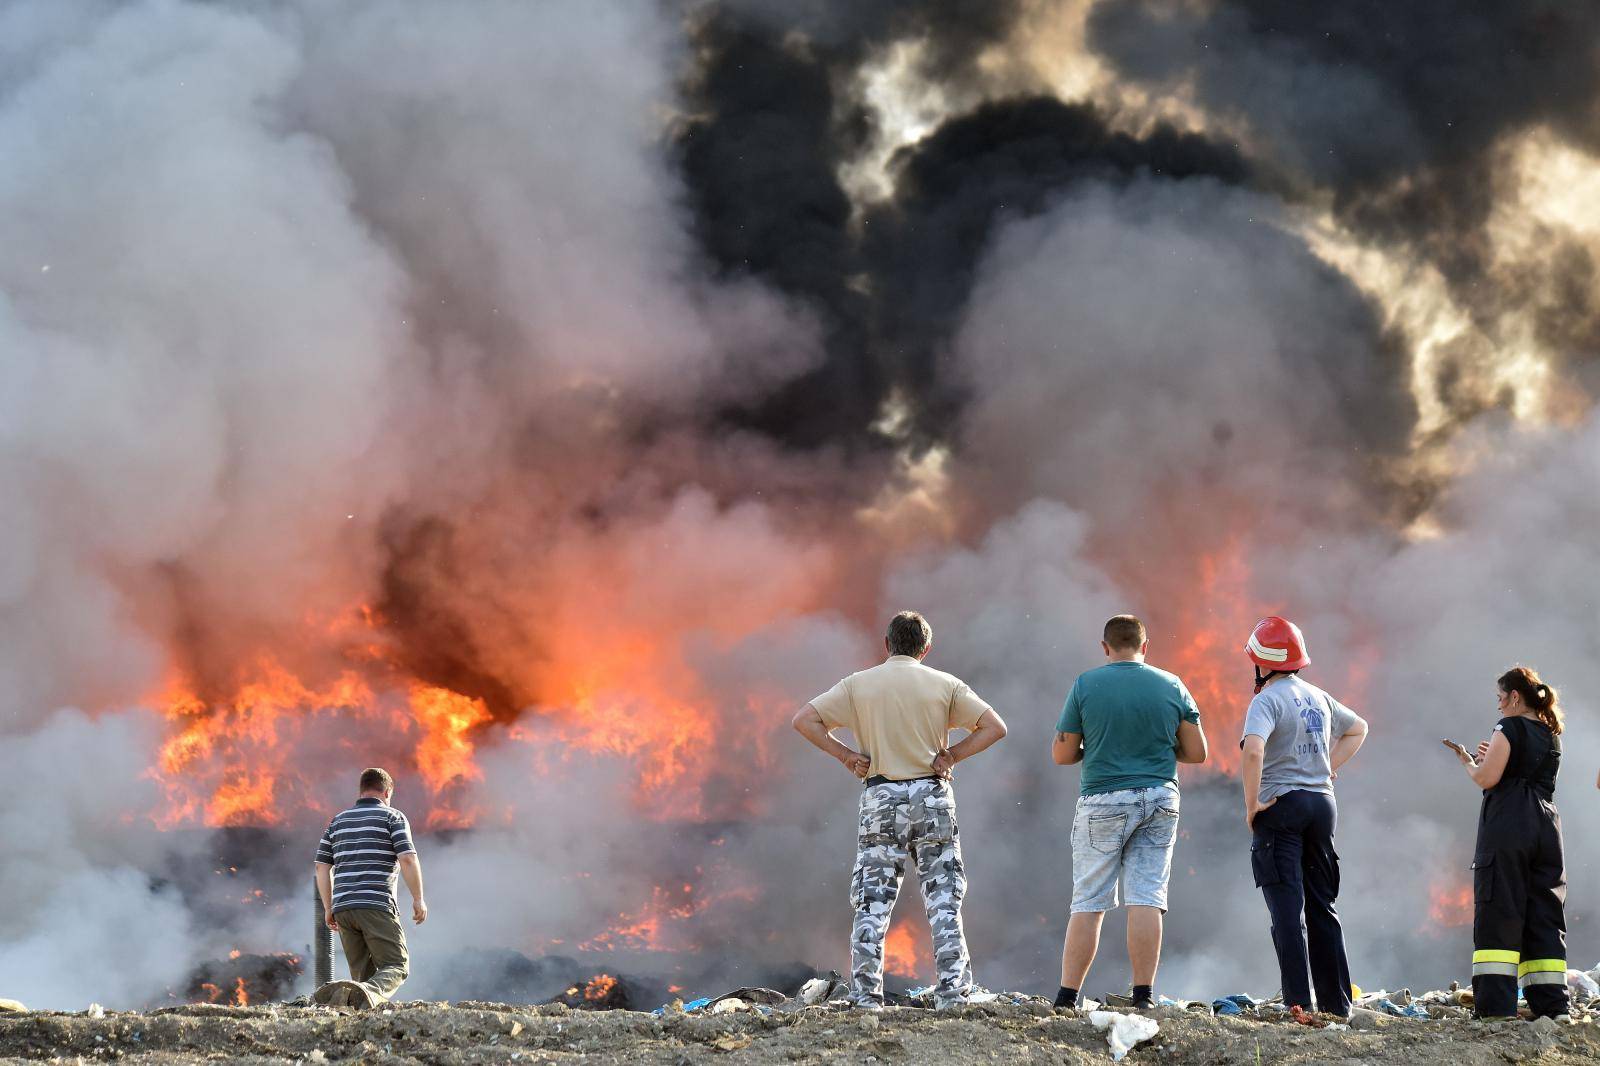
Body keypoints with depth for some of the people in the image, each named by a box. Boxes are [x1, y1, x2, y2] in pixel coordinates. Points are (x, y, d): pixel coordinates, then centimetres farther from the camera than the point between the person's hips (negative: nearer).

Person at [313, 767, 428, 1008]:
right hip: (377, 906, -5)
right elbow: (408, 859, -9)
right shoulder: (393, 817, 4)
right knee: (396, 968, -4)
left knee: (364, 974, 12)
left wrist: (329, 908, 20)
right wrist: (418, 899, -1)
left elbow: (322, 867, 14)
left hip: (343, 907, 5)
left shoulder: (338, 821, 18)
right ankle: (367, 994, -34)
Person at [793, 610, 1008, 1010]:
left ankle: (865, 996, 0)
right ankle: (952, 991, 2)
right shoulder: (944, 685, 3)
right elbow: (994, 726, -3)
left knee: (871, 901, 4)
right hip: (932, 795, 0)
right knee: (943, 900, 5)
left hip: (881, 797, 0)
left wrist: (846, 756, 0)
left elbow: (804, 720, -1)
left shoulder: (858, 684, 4)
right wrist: (950, 756, -1)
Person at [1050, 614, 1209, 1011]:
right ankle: (1143, 996, -2)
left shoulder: (1086, 685, -3)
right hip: (1159, 800, 2)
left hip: (1102, 800, -2)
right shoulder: (1172, 686, 4)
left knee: (1088, 903, 2)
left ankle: (1067, 997, 1)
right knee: (1147, 899, 2)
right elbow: (1196, 752, 5)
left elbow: (1061, 755, 0)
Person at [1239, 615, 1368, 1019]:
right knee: (1322, 908, 13)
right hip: (1323, 803, 7)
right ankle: (1337, 1004, 14)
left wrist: (1251, 806, -17)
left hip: (1281, 805, -7)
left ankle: (1299, 1004, -12)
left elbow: (1253, 750, -28)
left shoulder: (1268, 700, -11)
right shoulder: (1319, 698, 13)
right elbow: (1358, 728, 32)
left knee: (1287, 911, -6)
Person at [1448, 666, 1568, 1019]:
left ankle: (1494, 1005, -13)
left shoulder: (1509, 728, -6)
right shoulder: (1552, 733, 16)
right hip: (1546, 826, 7)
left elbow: (1487, 779, -12)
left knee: (1498, 915, -7)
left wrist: (1469, 763, 7)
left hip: (1506, 827, -7)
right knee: (1545, 916, 8)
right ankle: (1551, 1004, 4)